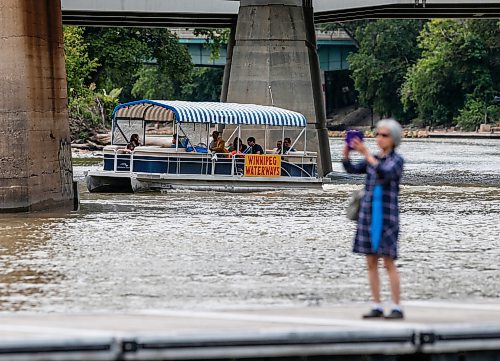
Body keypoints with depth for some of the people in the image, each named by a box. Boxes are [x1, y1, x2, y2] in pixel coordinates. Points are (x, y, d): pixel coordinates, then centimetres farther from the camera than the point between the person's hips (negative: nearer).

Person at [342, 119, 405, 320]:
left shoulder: (397, 161, -5)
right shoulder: (373, 159, 14)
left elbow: (385, 174, -26)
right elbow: (351, 169, 1)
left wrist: (366, 153, -32)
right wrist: (345, 154, -19)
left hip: (387, 216, -6)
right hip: (368, 215, 6)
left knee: (388, 262, -9)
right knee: (371, 262, 3)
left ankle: (397, 308, -4)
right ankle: (377, 307, 8)